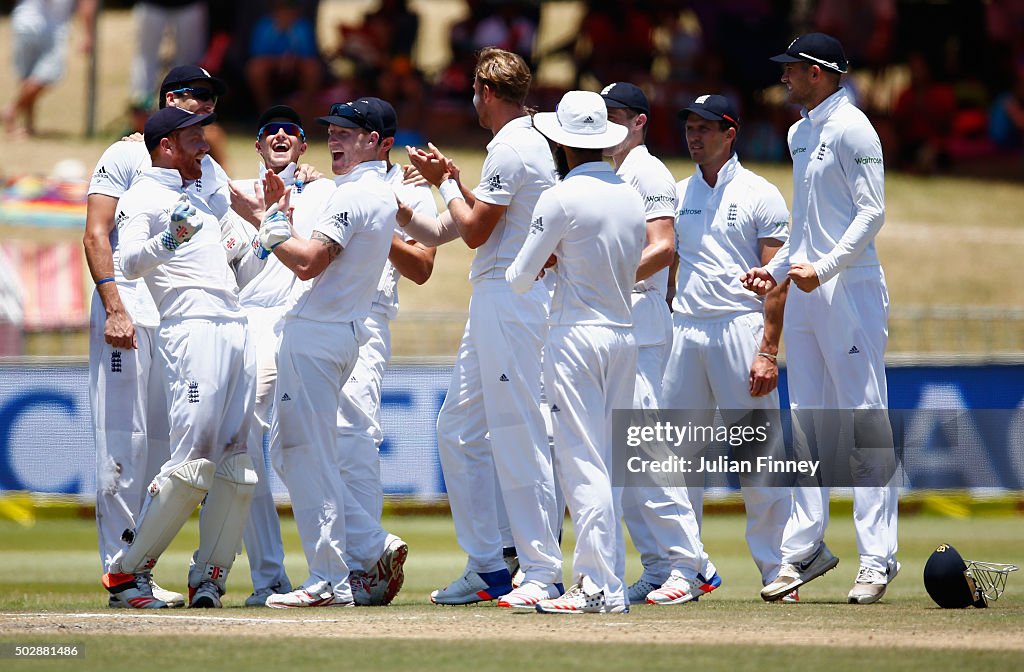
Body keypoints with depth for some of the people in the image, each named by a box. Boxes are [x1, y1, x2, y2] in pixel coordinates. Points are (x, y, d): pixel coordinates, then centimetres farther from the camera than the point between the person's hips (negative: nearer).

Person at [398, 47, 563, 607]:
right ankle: (487, 567, 15)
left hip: (510, 302, -11)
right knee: (458, 429, 13)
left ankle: (543, 572, -11)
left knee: (516, 436, -11)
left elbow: (475, 231, -14)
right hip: (491, 307, 11)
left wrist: (445, 181, 0)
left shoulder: (511, 149, -14)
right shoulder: (528, 144, 19)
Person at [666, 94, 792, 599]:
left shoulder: (760, 196, 1)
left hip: (741, 327, -5)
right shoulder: (676, 195, 15)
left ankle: (775, 569, 0)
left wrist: (768, 351, -13)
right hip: (684, 329, 5)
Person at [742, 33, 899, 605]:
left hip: (850, 287, -9)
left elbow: (872, 213, -15)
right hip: (805, 291, 9)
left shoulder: (851, 128, -9)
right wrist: (777, 268, 14)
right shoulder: (800, 133, 18)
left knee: (866, 419, -9)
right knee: (807, 422, 9)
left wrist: (823, 268, -22)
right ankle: (805, 549, 13)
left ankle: (878, 557, -10)